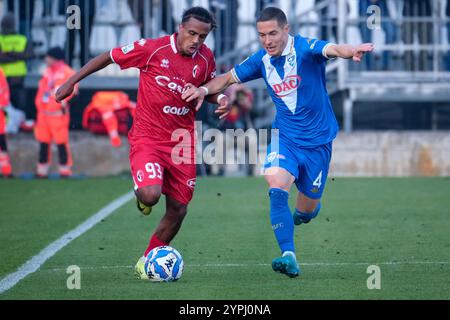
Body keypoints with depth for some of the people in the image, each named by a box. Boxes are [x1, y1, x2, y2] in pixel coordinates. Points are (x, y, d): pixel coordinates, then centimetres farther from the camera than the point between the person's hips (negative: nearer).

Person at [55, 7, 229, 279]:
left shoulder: (206, 58, 0)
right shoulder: (152, 49, -13)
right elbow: (108, 58, -1)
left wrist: (220, 99, -5)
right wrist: (71, 82, 3)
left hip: (182, 141, 4)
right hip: (148, 136, -4)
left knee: (178, 210, 5)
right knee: (151, 195, -27)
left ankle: (147, 262, 26)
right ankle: (143, 197, 13)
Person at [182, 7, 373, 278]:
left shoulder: (305, 49, -18)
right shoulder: (262, 60, -2)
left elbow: (332, 49, -39)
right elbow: (229, 78, 12)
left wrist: (352, 51, -62)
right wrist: (204, 89, -8)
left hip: (318, 140, -3)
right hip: (285, 136, 3)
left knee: (308, 209, 8)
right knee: (277, 188, -24)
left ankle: (309, 209, 47)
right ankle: (289, 256, -23)